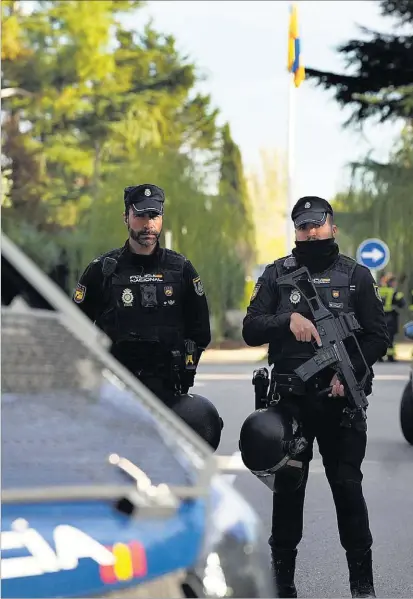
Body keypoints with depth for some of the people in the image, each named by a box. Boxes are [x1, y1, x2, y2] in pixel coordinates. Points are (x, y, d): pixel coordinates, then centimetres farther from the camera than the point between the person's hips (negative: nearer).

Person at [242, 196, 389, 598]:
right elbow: (251, 330, 0)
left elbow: (377, 337, 4)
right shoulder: (277, 275, 7)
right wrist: (288, 319, -18)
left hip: (341, 399, -1)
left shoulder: (357, 276, 6)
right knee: (287, 487, 6)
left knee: (347, 486, -1)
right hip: (291, 399, 1)